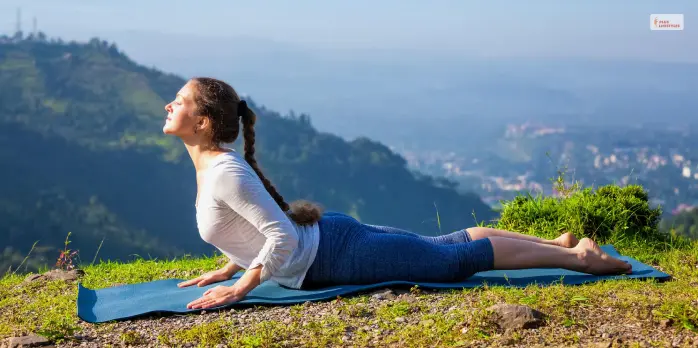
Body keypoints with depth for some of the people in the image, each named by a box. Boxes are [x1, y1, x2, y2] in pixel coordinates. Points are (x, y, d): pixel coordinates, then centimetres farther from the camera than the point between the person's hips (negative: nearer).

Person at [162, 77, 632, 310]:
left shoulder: (224, 172, -24)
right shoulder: (214, 163, 5)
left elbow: (284, 238, -30)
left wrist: (240, 288, -24)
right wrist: (231, 266, 17)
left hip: (338, 256, -8)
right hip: (328, 237, 8)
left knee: (459, 258, 1)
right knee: (451, 244, 18)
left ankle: (577, 256, 11)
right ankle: (559, 242, 30)